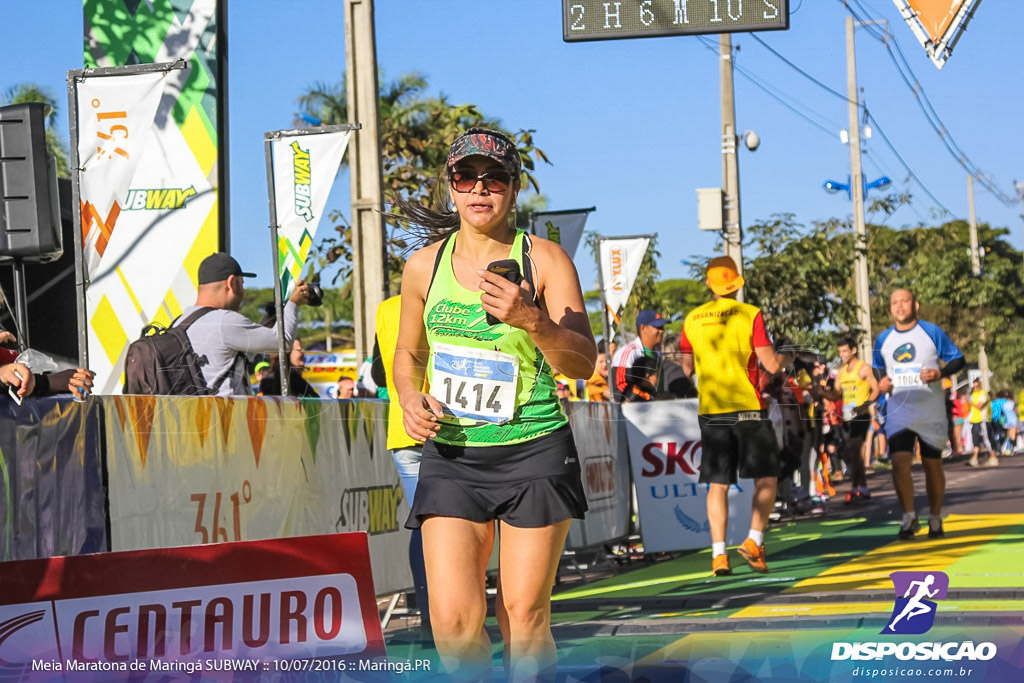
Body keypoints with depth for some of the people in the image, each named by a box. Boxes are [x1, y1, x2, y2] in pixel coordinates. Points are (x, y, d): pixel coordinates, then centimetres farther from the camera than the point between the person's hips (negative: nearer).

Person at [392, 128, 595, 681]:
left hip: (533, 451, -2)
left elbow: (584, 364, -10)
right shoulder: (424, 267, 6)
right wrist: (410, 397, 0)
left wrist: (532, 320, -28)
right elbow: (409, 353, 22)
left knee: (523, 613, 1)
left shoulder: (545, 260, -3)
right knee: (453, 615, -10)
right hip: (451, 454, 2)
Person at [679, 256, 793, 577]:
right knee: (766, 478, 8)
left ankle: (719, 554, -3)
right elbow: (771, 364, -8)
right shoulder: (749, 315, -6)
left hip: (710, 410, 3)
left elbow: (686, 369, 15)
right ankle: (754, 541, -6)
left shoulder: (693, 319, 5)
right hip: (747, 407, -3)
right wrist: (787, 358, 14)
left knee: (718, 484, 4)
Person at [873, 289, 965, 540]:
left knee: (932, 463, 6)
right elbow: (877, 368, 22)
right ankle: (909, 517, -2)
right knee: (899, 460, -15)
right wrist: (880, 382, -1)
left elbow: (958, 360, 0)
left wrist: (940, 373, -19)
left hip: (930, 410, -2)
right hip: (899, 409, 2)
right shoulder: (883, 339, 6)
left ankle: (935, 519, 21)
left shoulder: (932, 332, -3)